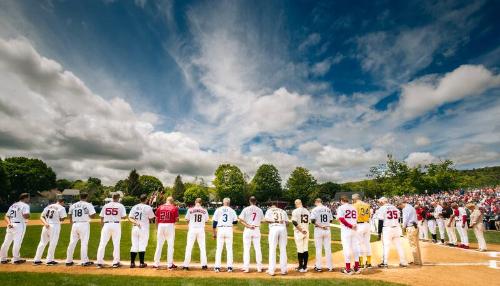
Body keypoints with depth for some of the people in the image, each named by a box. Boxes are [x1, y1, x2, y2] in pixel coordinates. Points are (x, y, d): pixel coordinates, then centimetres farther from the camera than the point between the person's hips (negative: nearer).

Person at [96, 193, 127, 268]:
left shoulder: (106, 205, 9)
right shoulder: (120, 206, 0)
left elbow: (101, 217, 10)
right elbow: (124, 217, -7)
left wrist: (102, 227, 20)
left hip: (106, 225, 2)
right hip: (116, 225, -2)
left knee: (102, 244, 7)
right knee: (116, 244, 5)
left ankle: (99, 262, 7)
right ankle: (115, 262, 9)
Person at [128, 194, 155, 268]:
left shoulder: (134, 207, 8)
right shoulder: (148, 207, -6)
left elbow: (129, 218, 1)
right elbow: (151, 218, 2)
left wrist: (135, 222, -11)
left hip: (135, 228, 4)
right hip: (144, 228, -4)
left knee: (134, 245, 9)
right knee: (142, 245, 2)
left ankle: (132, 263, 12)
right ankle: (141, 263, 7)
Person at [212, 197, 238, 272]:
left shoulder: (218, 210, 4)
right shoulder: (232, 210, 5)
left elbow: (215, 222, 1)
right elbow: (235, 221, 3)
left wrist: (214, 233, 7)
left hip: (220, 229, 0)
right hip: (229, 229, 0)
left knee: (219, 249, 6)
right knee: (229, 249, 7)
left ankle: (217, 267, 7)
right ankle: (229, 267, 8)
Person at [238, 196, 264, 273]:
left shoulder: (246, 209, -4)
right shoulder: (260, 210, 3)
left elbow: (241, 219, -10)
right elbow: (262, 220, 5)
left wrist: (248, 226, -12)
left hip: (248, 230, -2)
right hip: (257, 230, 2)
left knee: (246, 249, 4)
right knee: (257, 248, 9)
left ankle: (246, 268, 6)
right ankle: (259, 268, 14)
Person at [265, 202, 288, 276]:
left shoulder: (269, 210, 14)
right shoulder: (283, 211, 21)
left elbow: (266, 219, -3)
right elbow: (287, 222, 11)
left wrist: (275, 221, -5)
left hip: (274, 228, -2)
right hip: (283, 228, 3)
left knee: (272, 249, 3)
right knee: (283, 249, 9)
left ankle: (271, 270, 3)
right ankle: (283, 270, 13)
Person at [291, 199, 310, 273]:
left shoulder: (295, 211, -10)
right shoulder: (307, 211, 8)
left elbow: (294, 222, -18)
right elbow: (309, 221, 9)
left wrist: (301, 230, -14)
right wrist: (304, 229, 7)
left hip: (299, 232, -5)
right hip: (306, 232, 5)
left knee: (300, 249, 2)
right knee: (306, 249, 10)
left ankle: (301, 267, 10)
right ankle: (305, 267, 16)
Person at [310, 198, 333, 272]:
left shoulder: (315, 209, -9)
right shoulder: (328, 209, 3)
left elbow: (312, 221, -19)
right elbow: (331, 220, 9)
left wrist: (320, 226, -12)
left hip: (318, 230, -3)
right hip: (327, 230, 3)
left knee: (318, 248, 5)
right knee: (328, 248, 11)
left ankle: (318, 267, 11)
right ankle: (330, 266, 17)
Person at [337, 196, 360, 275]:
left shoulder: (341, 207, -3)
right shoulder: (353, 207, 16)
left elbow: (341, 219, -15)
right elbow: (356, 219, 12)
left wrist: (350, 226, -14)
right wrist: (353, 225, 2)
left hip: (346, 230, -5)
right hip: (354, 230, 6)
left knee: (346, 248, -2)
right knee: (355, 247, 10)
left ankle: (348, 269, 1)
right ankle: (356, 268, 17)